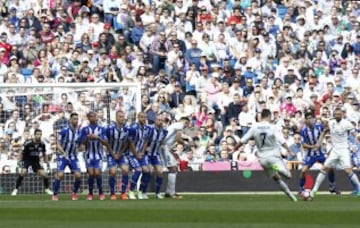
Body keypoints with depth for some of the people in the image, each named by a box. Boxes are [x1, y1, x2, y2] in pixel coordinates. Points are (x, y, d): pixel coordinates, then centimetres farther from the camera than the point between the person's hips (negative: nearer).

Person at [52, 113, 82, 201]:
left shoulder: (79, 132, 0)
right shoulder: (64, 131, -13)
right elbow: (58, 144, -10)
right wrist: (63, 152, -26)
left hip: (73, 157, 4)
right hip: (63, 156, -4)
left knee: (78, 175, -9)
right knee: (60, 175, -18)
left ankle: (74, 193, 12)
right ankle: (55, 195, -4)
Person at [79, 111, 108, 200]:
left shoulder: (101, 129, 2)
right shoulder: (85, 129, 4)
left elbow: (105, 143, -2)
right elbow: (83, 143, 2)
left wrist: (98, 138, -19)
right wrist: (87, 138, -18)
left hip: (98, 154, -1)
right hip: (89, 154, 1)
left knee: (97, 173, -10)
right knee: (91, 174, -6)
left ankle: (101, 193, 3)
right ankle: (90, 193, 6)